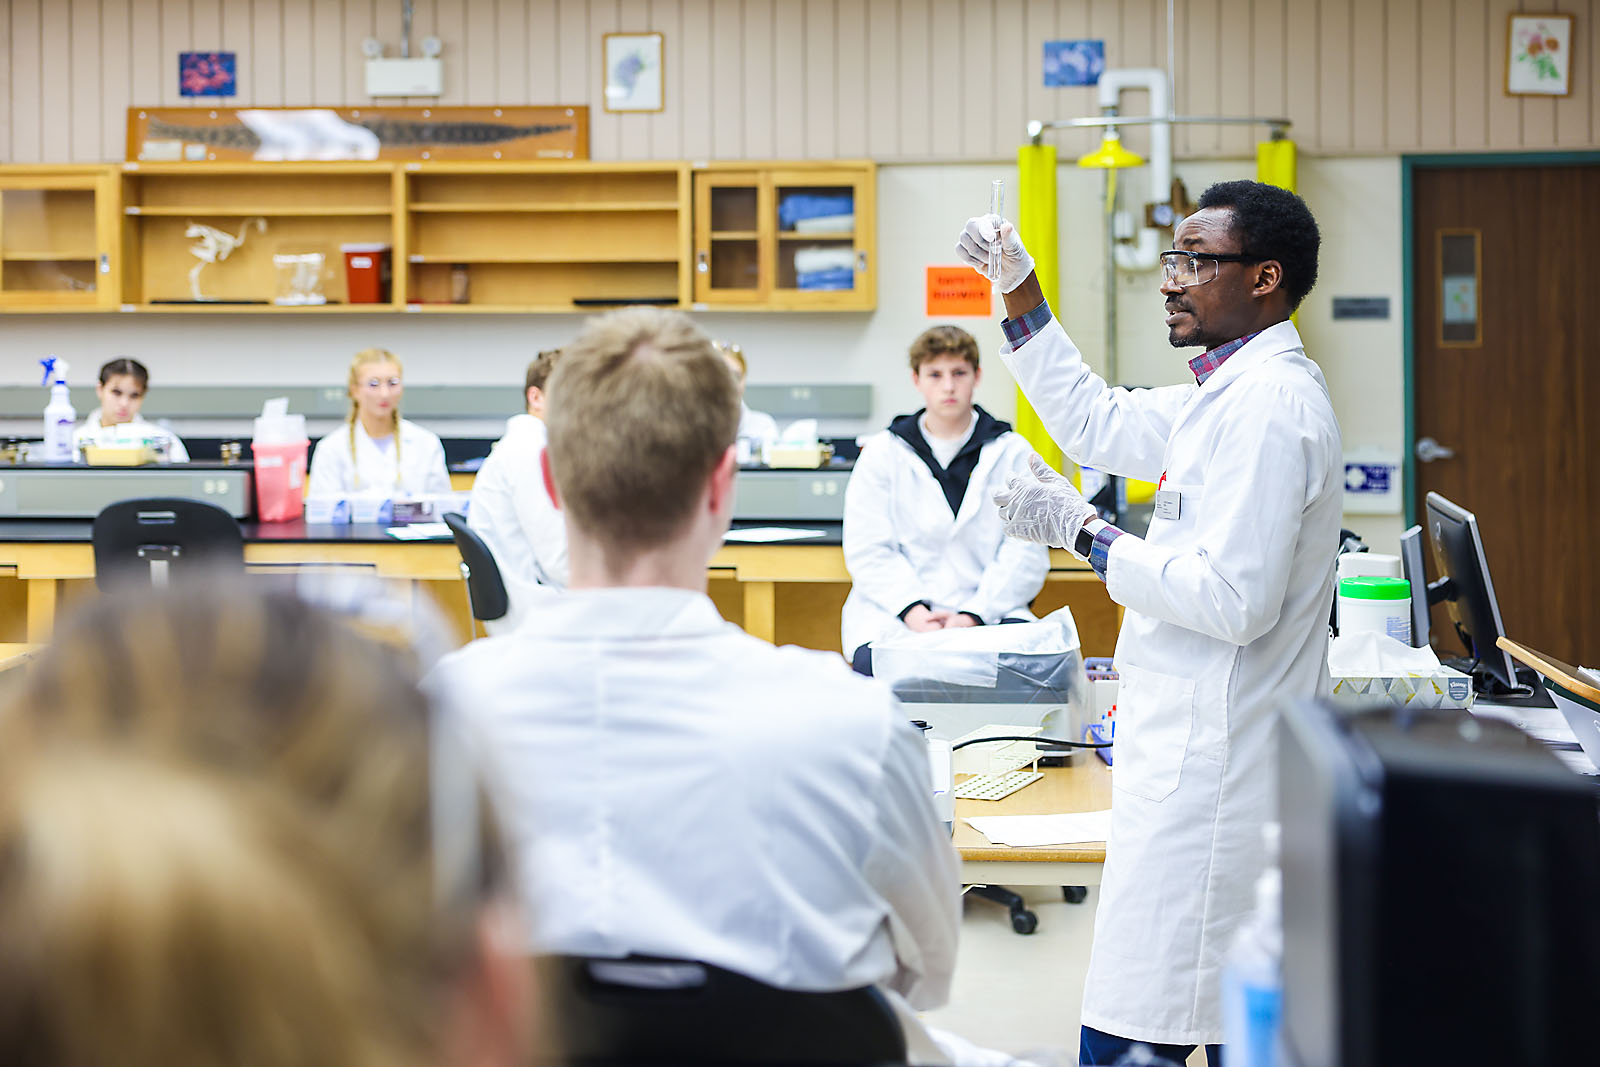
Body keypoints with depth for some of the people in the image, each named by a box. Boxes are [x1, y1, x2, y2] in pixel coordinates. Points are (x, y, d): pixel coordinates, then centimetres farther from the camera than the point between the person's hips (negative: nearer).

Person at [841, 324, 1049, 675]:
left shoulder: (1012, 453, 12)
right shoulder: (882, 453, 13)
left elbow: (1026, 553, 2)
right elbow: (868, 552, 3)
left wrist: (973, 616, -14)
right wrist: (914, 611, -15)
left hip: (988, 606, 0)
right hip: (894, 612, 0)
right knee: (874, 662, -34)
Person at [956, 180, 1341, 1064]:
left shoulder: (1269, 404, -17)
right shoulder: (1234, 389, 15)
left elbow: (1233, 601, -24)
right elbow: (1096, 424, 27)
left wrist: (1082, 533, -14)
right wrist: (1020, 289, 21)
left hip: (1213, 756, -11)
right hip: (1201, 747, 11)